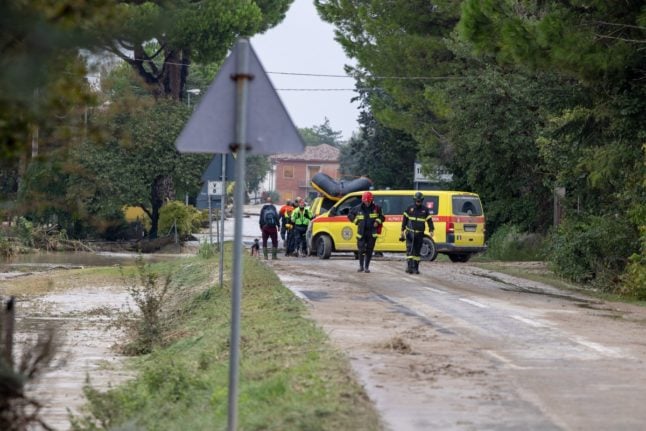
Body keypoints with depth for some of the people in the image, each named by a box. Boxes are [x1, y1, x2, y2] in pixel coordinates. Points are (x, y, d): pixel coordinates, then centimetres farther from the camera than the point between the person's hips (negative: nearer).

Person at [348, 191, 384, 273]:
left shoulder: (376, 208, 0)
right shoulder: (358, 208, 1)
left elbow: (382, 217, 11)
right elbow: (350, 215, 14)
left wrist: (377, 221, -8)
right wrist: (356, 221, 2)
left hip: (372, 233, 0)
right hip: (362, 232, 0)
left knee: (369, 250, 1)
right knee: (361, 250, -5)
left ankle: (366, 267, 10)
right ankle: (361, 266, 10)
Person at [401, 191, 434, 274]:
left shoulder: (425, 210, 6)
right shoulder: (409, 209, 4)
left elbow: (429, 220, 6)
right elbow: (404, 220, 9)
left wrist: (431, 230, -7)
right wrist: (403, 230, 6)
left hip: (420, 234, 1)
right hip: (410, 233, -1)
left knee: (417, 251, 6)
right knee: (410, 250, -12)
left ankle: (416, 268, 12)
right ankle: (409, 266, -18)